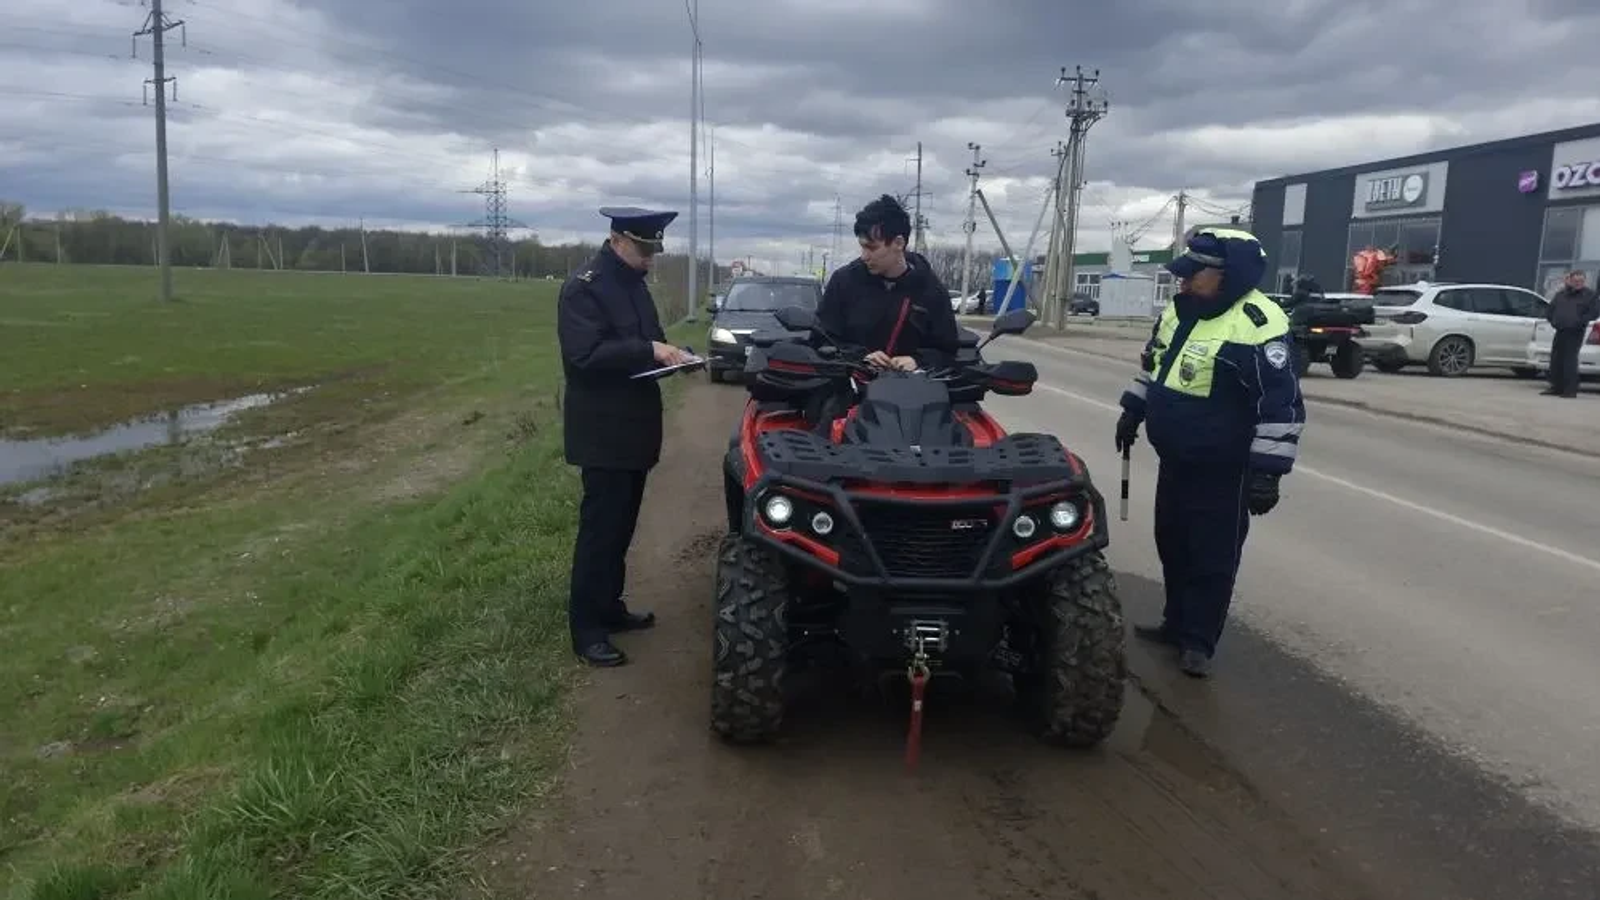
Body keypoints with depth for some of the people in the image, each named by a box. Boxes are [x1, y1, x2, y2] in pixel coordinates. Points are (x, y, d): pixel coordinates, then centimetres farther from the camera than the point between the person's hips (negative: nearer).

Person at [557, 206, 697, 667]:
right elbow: (586, 355, -25)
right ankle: (586, 629, 4)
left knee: (622, 525, 15)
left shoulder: (636, 285, 14)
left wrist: (672, 352, 2)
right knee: (600, 528, -5)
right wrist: (649, 350, -28)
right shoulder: (582, 288, -15)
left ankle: (609, 607, 28)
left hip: (634, 426, 9)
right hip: (603, 432, -9)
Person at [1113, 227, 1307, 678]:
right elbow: (1151, 364, 21)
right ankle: (1177, 622, 33)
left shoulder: (1257, 326, -23)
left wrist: (1268, 470, -24)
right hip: (1174, 459, 8)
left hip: (1221, 469, -8)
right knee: (1172, 544, 18)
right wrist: (1133, 412, 21)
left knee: (1212, 557, 3)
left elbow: (1282, 406, -23)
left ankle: (1198, 641, 14)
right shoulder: (1180, 309, 4)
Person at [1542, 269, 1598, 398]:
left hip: (1575, 333, -6)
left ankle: (1571, 390, -7)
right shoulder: (1561, 294, 15)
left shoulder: (1591, 295, 2)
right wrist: (1553, 320, 5)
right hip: (1560, 331, 6)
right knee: (1556, 359, 6)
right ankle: (1556, 388, 15)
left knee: (1570, 360, -10)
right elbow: (1550, 310, 21)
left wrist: (1580, 321, -14)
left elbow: (1594, 313, -6)